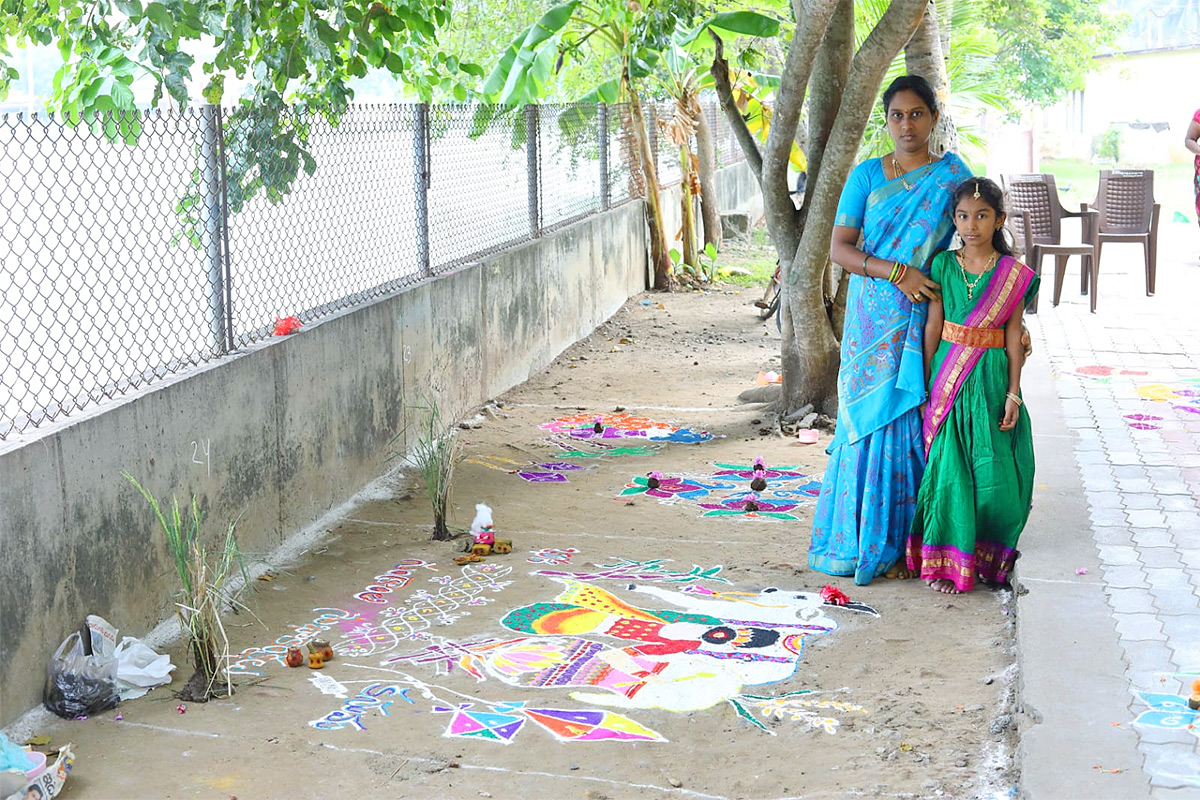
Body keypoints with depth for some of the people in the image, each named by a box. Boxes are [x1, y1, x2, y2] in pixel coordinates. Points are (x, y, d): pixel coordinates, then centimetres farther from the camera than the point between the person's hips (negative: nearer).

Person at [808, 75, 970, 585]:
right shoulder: (867, 175, 5)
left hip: (927, 320, 0)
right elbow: (838, 248, -1)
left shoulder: (951, 174, 5)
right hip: (874, 319, 1)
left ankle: (903, 537, 11)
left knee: (914, 421, -1)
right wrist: (897, 272, -15)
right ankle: (852, 537, 12)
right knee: (869, 418, 1)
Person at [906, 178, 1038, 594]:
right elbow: (933, 327, 3)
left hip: (991, 379, 0)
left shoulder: (1013, 274, -1)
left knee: (993, 471, 2)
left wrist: (1013, 393, -3)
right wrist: (927, 384, 2)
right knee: (949, 467, 0)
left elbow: (1013, 335, 0)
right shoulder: (943, 265, 1)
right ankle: (946, 562, 10)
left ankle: (987, 552, 23)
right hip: (948, 378, 0)